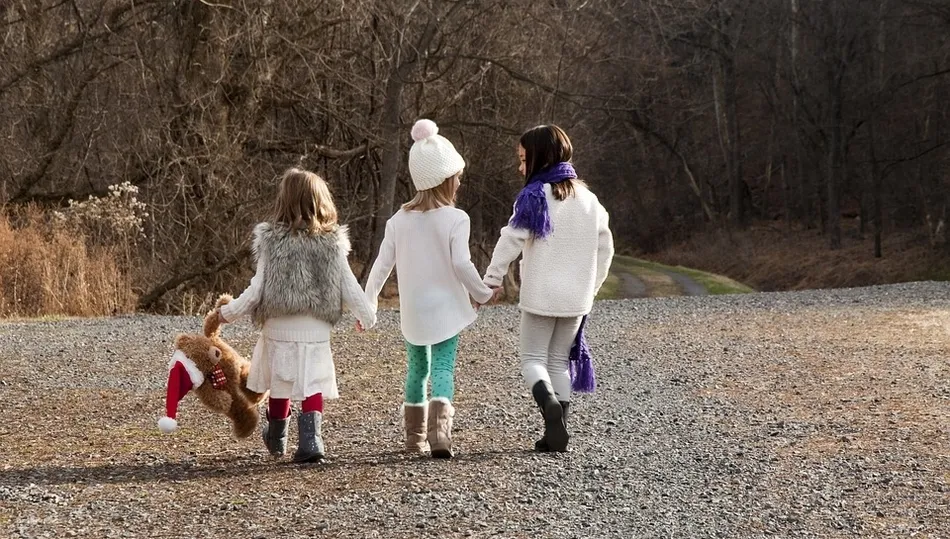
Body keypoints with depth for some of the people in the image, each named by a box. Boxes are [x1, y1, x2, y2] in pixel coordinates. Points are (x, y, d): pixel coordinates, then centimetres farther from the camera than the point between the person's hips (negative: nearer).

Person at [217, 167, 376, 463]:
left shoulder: (272, 241, -10)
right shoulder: (332, 243, -6)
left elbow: (258, 289, -8)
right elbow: (348, 287, -1)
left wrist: (229, 312, 5)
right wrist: (367, 315, 15)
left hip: (279, 329, 0)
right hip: (315, 331, 0)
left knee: (280, 385, 16)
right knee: (313, 388, 7)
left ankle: (276, 439, 34)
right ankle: (310, 440, -9)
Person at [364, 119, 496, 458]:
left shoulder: (399, 220, 1)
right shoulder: (456, 219, -12)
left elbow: (382, 265, 2)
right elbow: (461, 264, -18)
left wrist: (368, 303, 12)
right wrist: (483, 294, -2)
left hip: (411, 311, 4)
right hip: (446, 309, -4)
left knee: (417, 369, 18)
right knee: (443, 369, -6)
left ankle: (415, 437, 23)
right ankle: (439, 432, -25)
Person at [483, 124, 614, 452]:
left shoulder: (534, 196, -9)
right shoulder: (587, 198, 9)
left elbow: (510, 241, -14)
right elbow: (605, 246, 13)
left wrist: (491, 281, -7)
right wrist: (591, 286, 21)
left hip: (540, 297, -5)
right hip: (576, 298, 5)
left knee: (533, 358, 5)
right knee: (561, 361, 14)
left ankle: (548, 402, -25)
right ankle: (556, 434, 8)